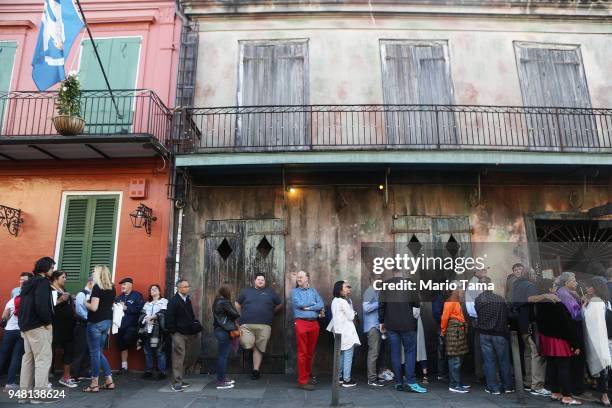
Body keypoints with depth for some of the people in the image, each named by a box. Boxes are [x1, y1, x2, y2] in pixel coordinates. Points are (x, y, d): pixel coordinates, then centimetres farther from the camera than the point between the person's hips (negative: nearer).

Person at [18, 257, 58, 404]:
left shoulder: (29, 283, 18)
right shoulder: (43, 282, -12)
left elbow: (26, 304, 20)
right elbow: (41, 304, -23)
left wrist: (24, 322, 20)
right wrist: (48, 322, -14)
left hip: (26, 325, 10)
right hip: (38, 326, -10)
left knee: (28, 358, 13)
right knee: (43, 358, -7)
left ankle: (24, 392, 16)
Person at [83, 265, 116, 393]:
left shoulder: (97, 287, -13)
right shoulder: (111, 288, 8)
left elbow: (94, 307, -20)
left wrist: (84, 303, -1)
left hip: (95, 323, -7)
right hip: (107, 322, 7)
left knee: (94, 353, 2)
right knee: (100, 352, 17)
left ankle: (94, 384, 9)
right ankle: (109, 381, 17)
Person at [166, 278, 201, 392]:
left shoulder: (188, 300, 15)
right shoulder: (173, 301, -8)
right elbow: (169, 318, -11)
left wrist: (196, 325, 10)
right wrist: (173, 331, -13)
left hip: (189, 333, 7)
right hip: (179, 334, -7)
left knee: (184, 358, 12)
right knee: (179, 357, -8)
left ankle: (180, 380, 21)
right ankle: (176, 383, -3)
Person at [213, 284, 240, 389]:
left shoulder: (218, 302, 13)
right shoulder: (224, 303, -17)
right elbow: (235, 314, -17)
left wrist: (233, 321, -1)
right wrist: (238, 315, 5)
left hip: (219, 330, 10)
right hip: (224, 331, -10)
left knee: (222, 356, 17)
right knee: (223, 356, -5)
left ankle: (222, 378, 27)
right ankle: (220, 382, -1)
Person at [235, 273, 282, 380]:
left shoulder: (270, 292, 13)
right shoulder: (246, 291, 13)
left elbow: (279, 305, 20)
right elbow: (237, 304, 19)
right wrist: (242, 315, 12)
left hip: (264, 326, 1)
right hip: (247, 325, 0)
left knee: (259, 348, 2)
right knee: (246, 345, -17)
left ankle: (256, 370, 15)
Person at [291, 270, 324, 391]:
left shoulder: (313, 291, 14)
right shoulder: (294, 291, 6)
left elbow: (321, 305, 1)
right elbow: (299, 304, -11)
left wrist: (308, 307, -9)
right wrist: (313, 303, 0)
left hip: (314, 323, 3)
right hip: (301, 323, -3)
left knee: (310, 352, 10)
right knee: (302, 353, -3)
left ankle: (308, 376, 25)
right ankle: (302, 381, 2)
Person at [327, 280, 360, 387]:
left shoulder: (335, 301, 10)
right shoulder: (344, 302, -18)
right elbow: (351, 316, -13)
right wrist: (353, 313, 8)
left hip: (339, 331, 9)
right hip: (347, 332, -9)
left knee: (341, 355, 17)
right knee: (348, 356, -2)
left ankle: (339, 377, 24)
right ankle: (347, 380, 1)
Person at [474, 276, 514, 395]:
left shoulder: (478, 299, -9)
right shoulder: (501, 299, -7)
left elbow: (477, 314, -1)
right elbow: (507, 315, -1)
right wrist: (504, 328, 16)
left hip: (485, 333, -1)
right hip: (500, 333, 1)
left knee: (489, 361, 6)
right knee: (504, 360, 12)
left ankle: (493, 387, 10)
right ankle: (508, 386, 21)